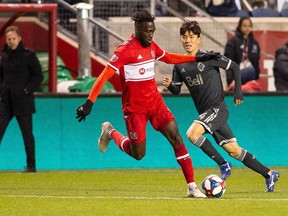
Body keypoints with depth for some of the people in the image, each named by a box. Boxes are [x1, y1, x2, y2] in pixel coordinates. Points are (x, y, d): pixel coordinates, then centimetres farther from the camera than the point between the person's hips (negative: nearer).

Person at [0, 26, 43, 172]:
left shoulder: (28, 55, -5)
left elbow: (38, 76, -5)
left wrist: (26, 90, -12)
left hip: (23, 101, -5)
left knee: (27, 133, 1)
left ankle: (31, 165, 9)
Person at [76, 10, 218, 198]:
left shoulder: (151, 46, 5)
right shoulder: (126, 50, -18)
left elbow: (168, 58, 25)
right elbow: (105, 75, -22)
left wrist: (197, 58, 20)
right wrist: (89, 102, -28)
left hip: (155, 102, 6)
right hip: (135, 108, -6)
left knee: (177, 139, -5)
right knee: (138, 154, 2)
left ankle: (192, 187, -2)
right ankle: (110, 133, 30)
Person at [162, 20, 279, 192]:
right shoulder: (180, 65, 7)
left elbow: (234, 67, -2)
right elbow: (177, 90, 10)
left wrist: (238, 92, -7)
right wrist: (169, 84, -12)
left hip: (218, 108, -7)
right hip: (205, 112, 7)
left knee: (193, 133, -27)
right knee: (233, 150, 8)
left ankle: (224, 165, -12)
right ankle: (269, 174, 21)